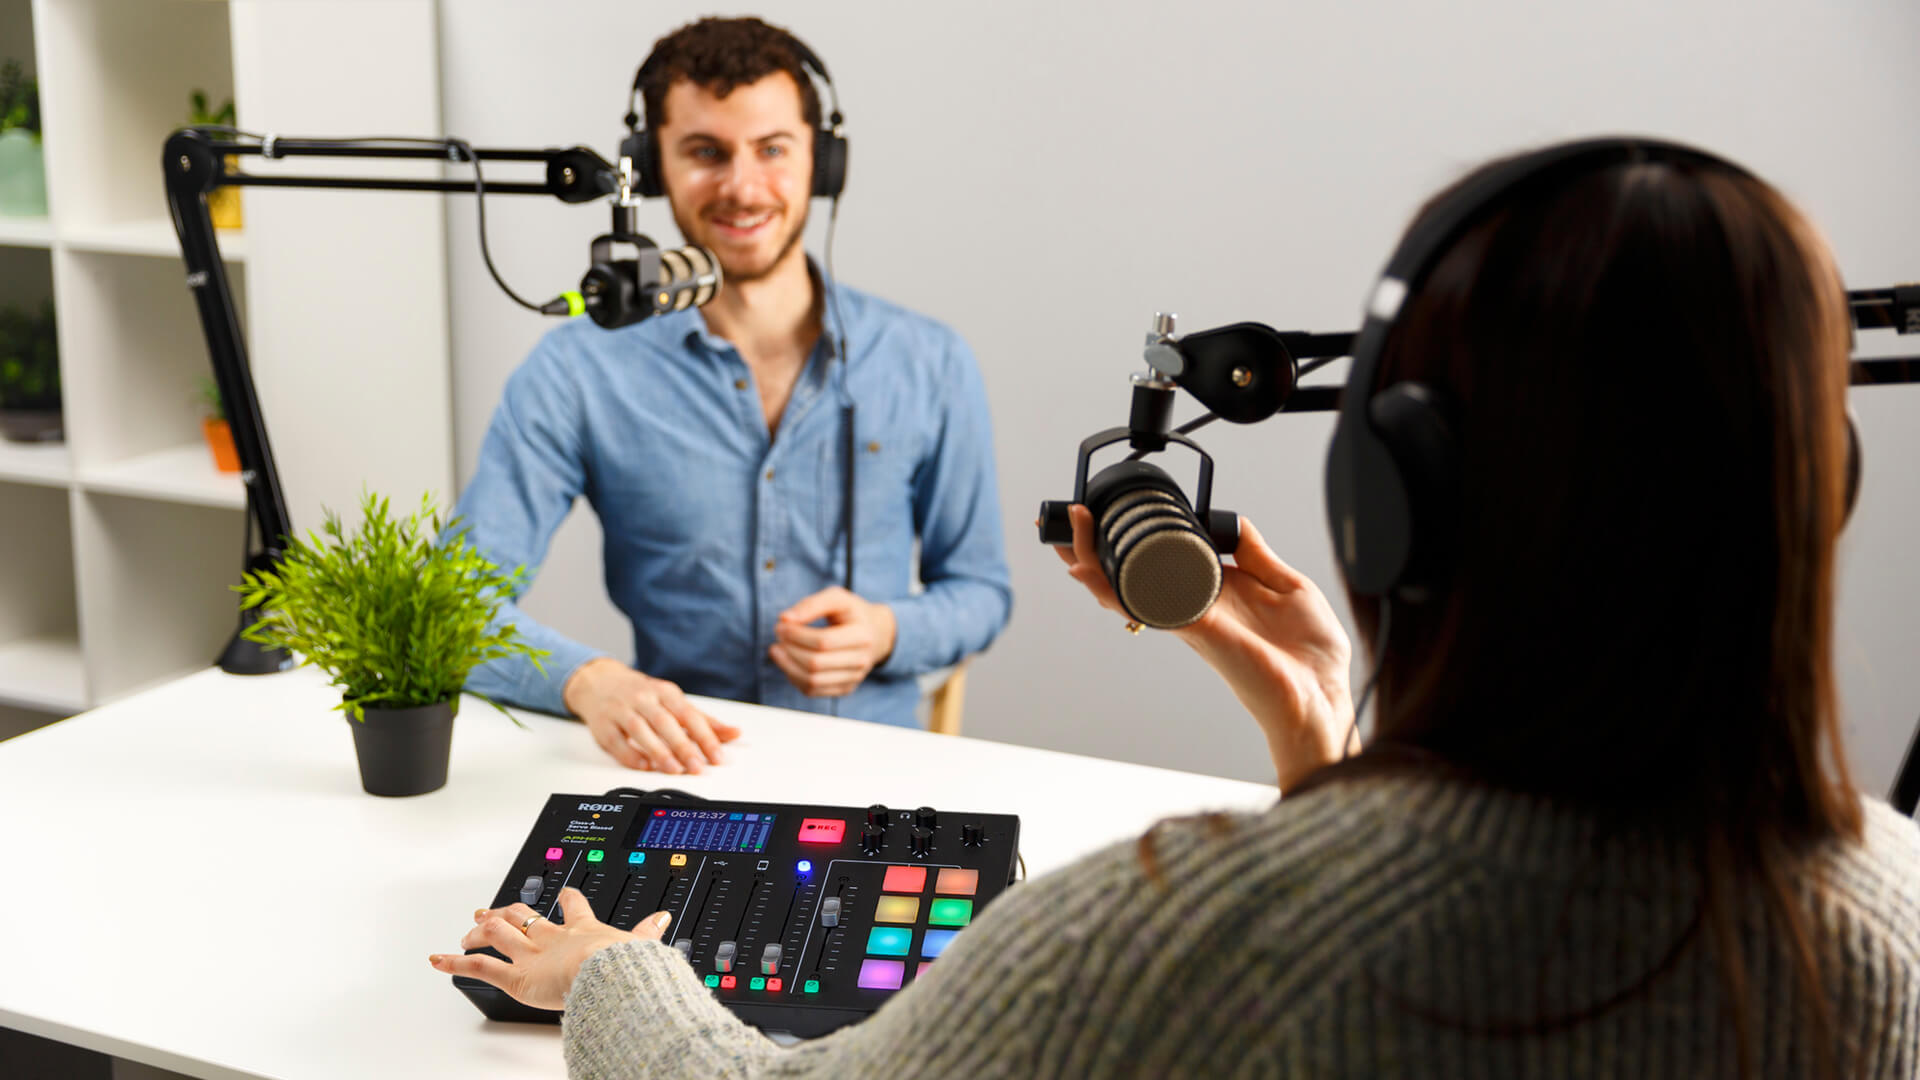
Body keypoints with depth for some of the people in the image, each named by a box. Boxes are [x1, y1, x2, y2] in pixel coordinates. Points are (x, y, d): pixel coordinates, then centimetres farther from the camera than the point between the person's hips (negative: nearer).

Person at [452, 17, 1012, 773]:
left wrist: (887, 634, -7)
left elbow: (979, 588, 16)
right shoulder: (580, 371, 0)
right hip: (676, 775, 0)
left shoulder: (928, 367, 6)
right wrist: (589, 680, -25)